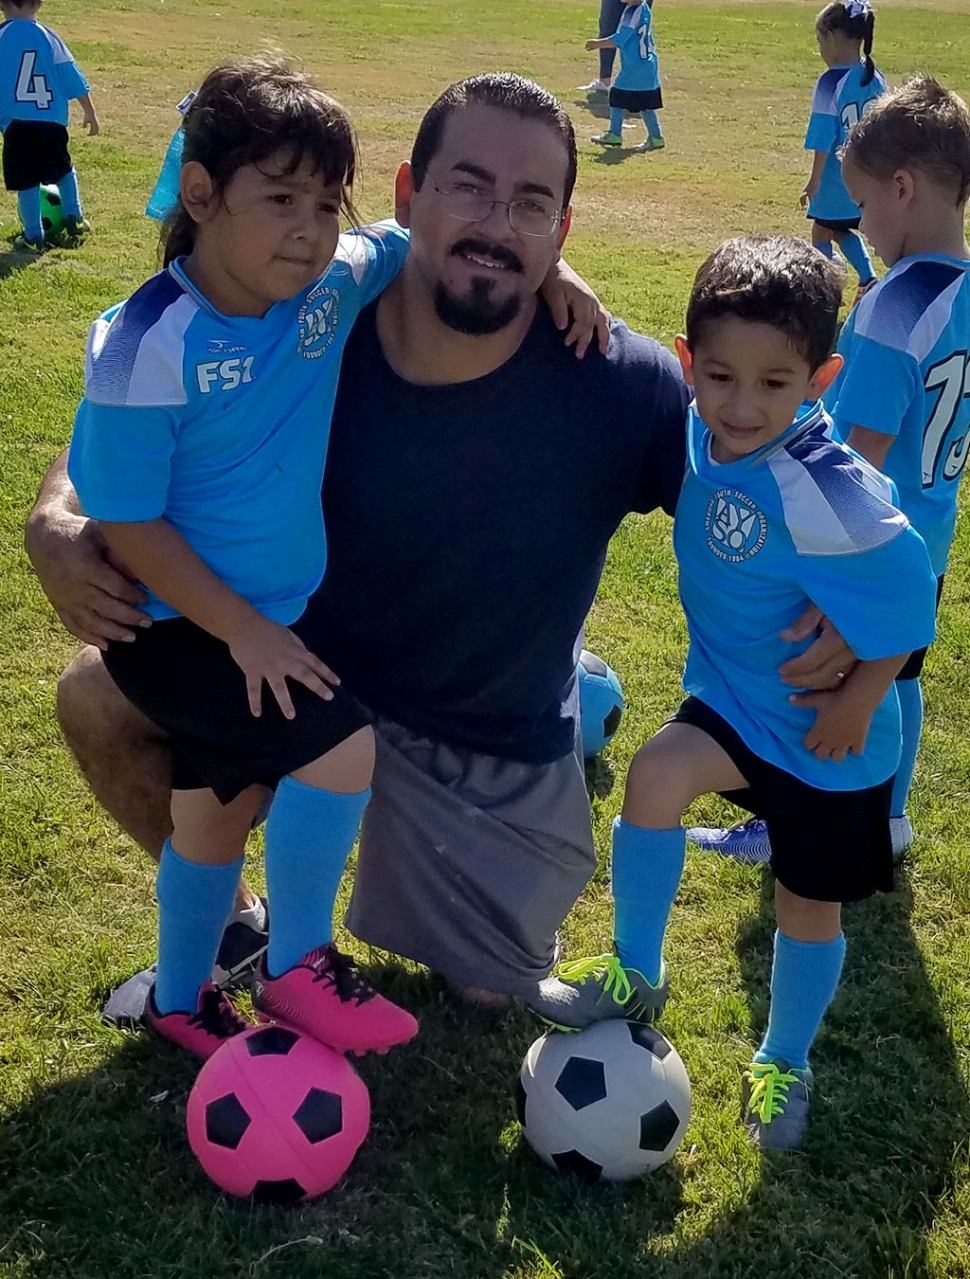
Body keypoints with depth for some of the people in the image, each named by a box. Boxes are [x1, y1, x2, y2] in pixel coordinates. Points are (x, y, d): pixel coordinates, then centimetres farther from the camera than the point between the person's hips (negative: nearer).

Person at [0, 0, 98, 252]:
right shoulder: (48, 37, 1)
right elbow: (73, 79, 5)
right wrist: (90, 113, 15)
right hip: (52, 122, 2)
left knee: (27, 182, 4)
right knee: (64, 170, 25)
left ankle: (34, 237, 6)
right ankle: (74, 219, 23)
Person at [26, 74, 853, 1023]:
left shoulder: (623, 387, -27)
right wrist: (58, 526, -30)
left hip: (498, 756, -1)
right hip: (311, 681, 1)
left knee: (488, 992, 14)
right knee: (98, 699, -16)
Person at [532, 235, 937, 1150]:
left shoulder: (825, 498, -34)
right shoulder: (699, 436, -15)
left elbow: (903, 599, -23)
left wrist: (856, 700, -16)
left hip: (825, 731, -4)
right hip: (732, 695, 4)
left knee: (808, 906, 12)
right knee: (654, 774, -24)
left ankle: (783, 1064, 41)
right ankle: (636, 974, 1)